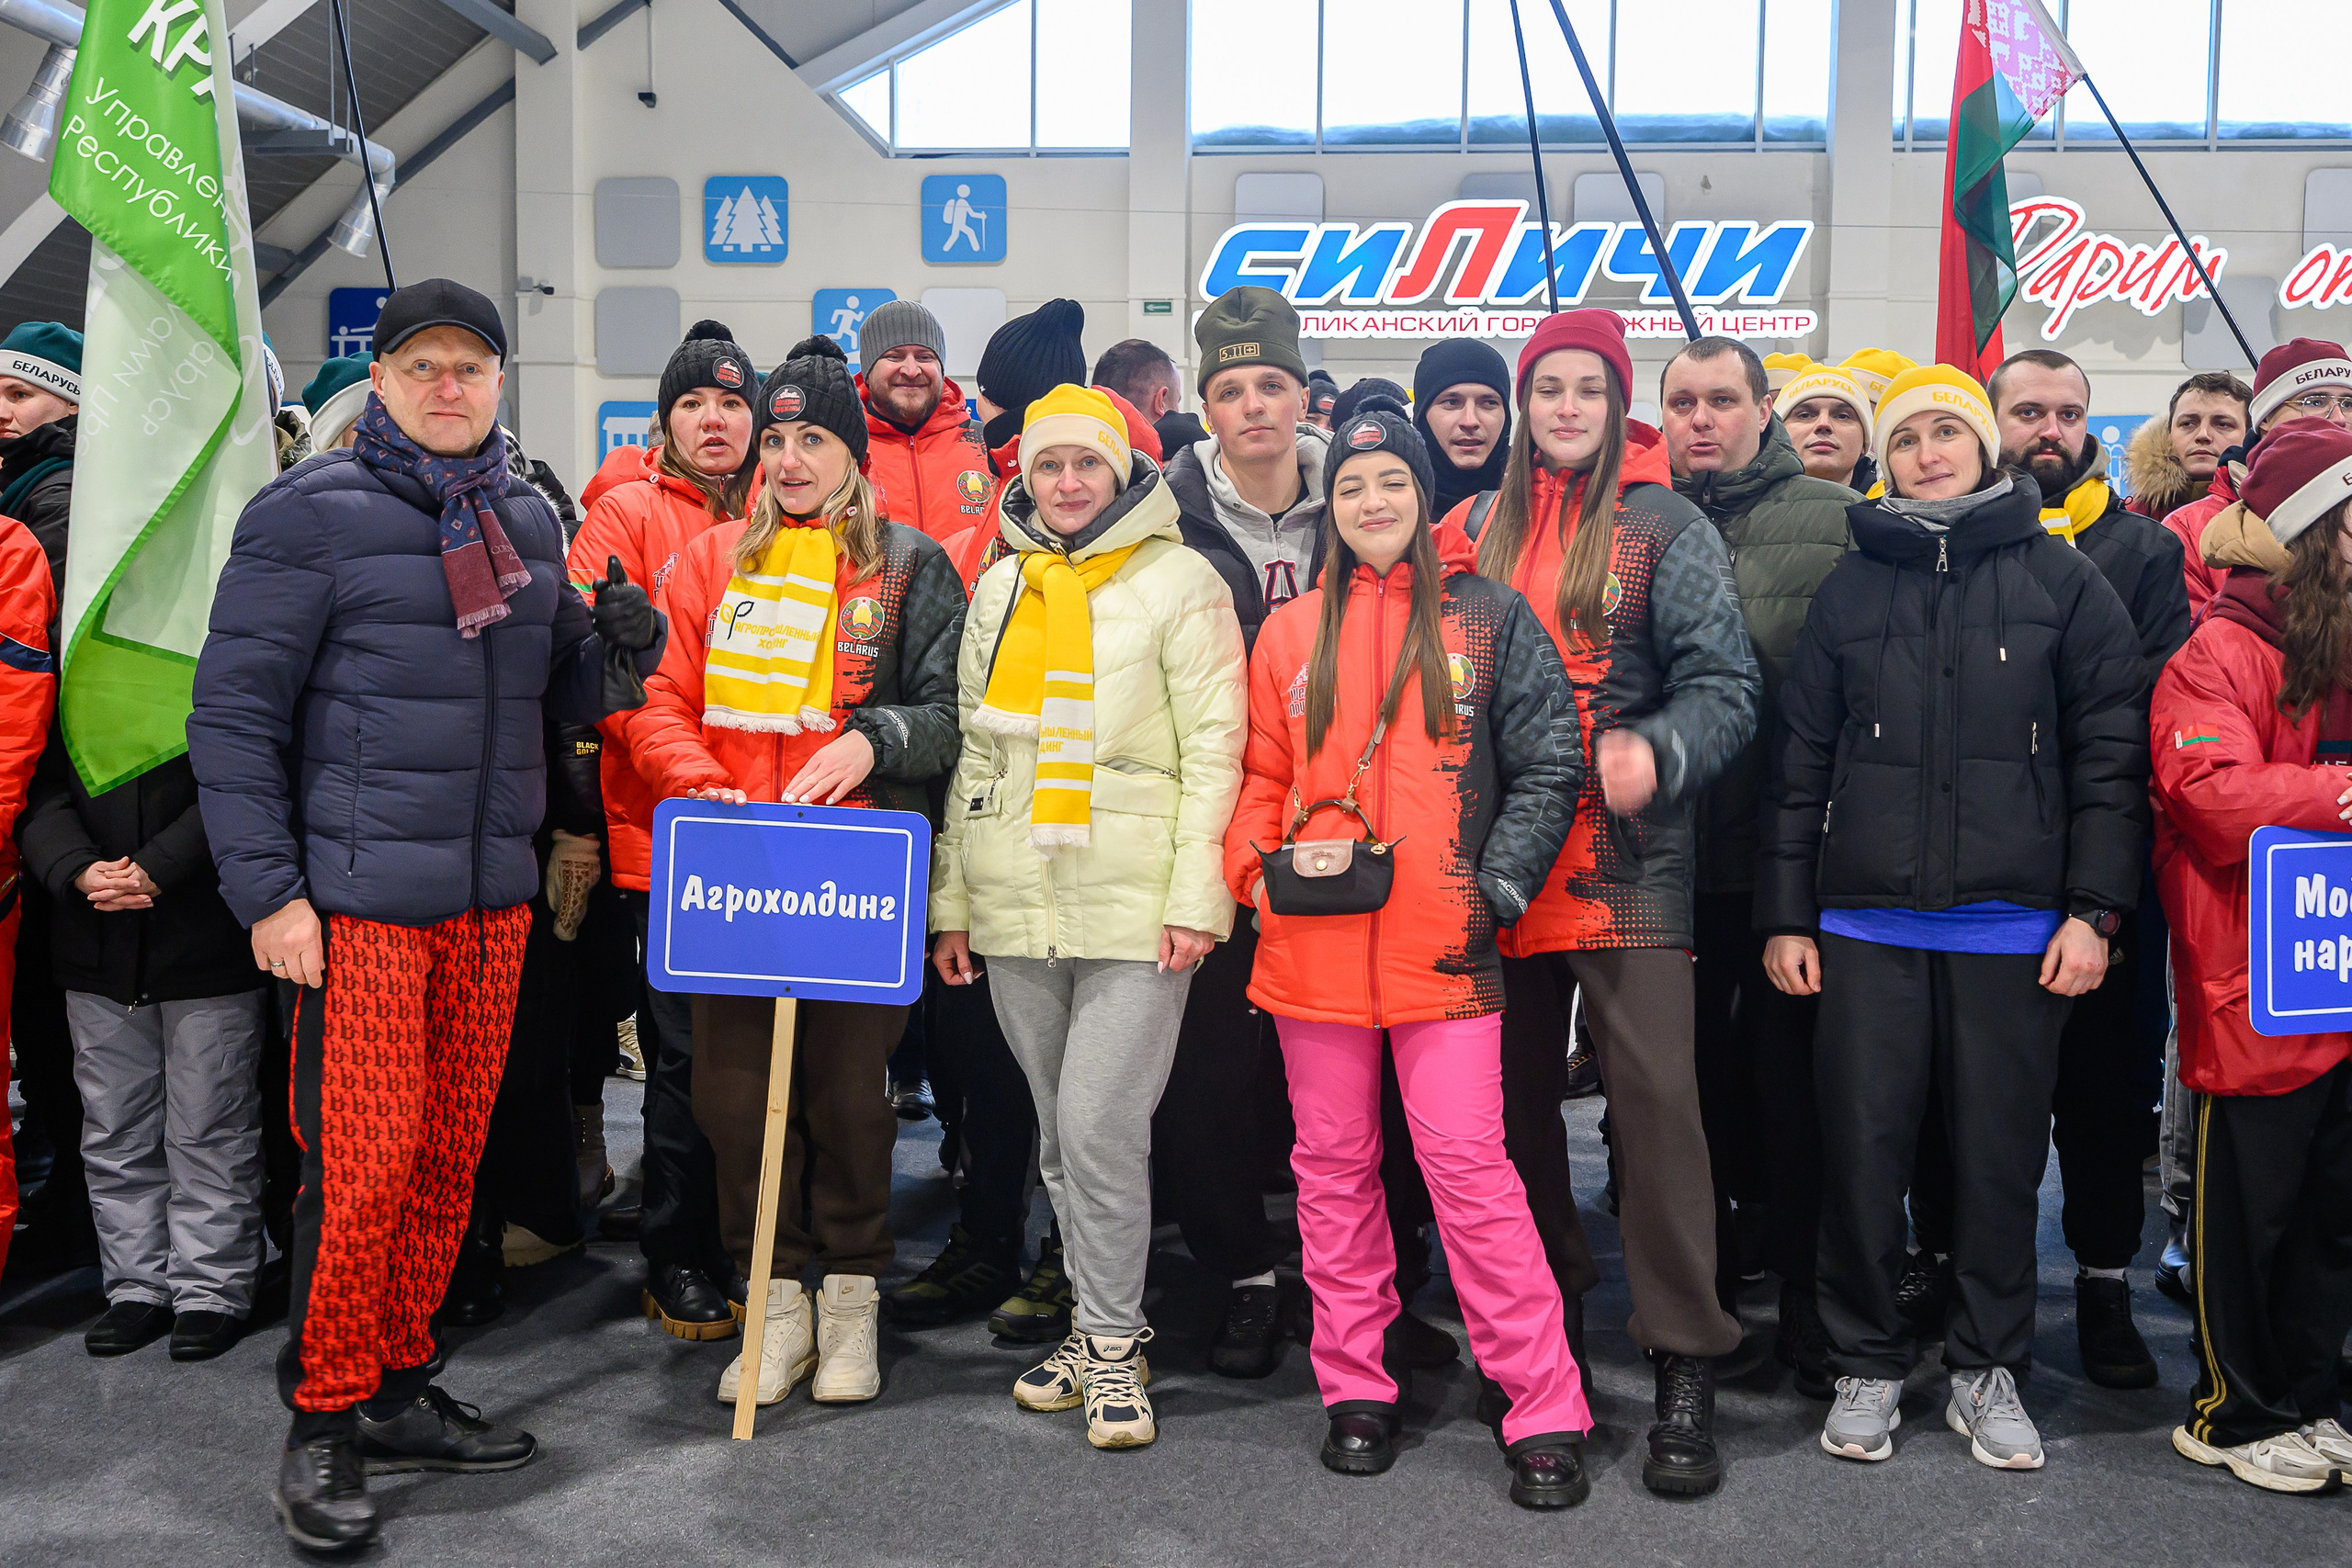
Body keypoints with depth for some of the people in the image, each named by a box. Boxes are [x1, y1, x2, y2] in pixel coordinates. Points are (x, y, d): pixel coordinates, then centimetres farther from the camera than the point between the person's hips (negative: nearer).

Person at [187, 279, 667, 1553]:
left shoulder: (527, 519, 13)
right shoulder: (312, 512, -5)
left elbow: (554, 691, 19)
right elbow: (233, 713, -7)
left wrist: (617, 653, -3)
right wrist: (268, 888, -12)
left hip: (491, 895, 6)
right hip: (357, 896, -6)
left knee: (450, 1152, 11)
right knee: (361, 1160, -5)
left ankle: (398, 1388, 26)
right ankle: (325, 1419, 12)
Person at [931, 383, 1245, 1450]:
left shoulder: (1179, 580, -1)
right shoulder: (999, 585, 15)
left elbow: (1213, 748, -5)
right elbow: (973, 752, 17)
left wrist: (1196, 896, -12)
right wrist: (951, 896, 13)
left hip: (1133, 908, -5)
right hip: (1014, 912, 5)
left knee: (1100, 1125, -10)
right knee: (1059, 1133, 12)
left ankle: (1112, 1344, 6)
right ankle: (1099, 1323, 26)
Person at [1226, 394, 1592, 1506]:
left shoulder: (1491, 618, 4)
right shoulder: (1291, 633, 11)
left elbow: (1550, 766, 2)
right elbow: (1260, 777, 14)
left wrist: (1497, 885, -7)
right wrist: (1256, 869, -4)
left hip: (1442, 944, -3)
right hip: (1312, 946, 3)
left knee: (1469, 1163, -6)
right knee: (1333, 1165, 10)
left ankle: (1545, 1412, 3)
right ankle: (1355, 1389, 24)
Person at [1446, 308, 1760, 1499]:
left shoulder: (1665, 527, 1)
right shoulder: (1480, 527, 14)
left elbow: (1725, 685, -5)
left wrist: (1657, 754, -25)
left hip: (1629, 862, -4)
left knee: (1655, 1098, -8)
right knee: (1517, 1098, 12)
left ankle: (1685, 1368, 1)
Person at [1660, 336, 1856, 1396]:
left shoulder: (1835, 523, -1)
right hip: (1672, 861, 3)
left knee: (1794, 1081, 6)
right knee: (1691, 1080, 13)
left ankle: (1809, 1300, 22)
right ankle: (1701, 1294, 29)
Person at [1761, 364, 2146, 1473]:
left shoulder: (2062, 581, 5)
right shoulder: (1850, 588, 10)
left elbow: (2109, 753, 2)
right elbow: (1802, 760, 9)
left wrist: (2094, 909, -6)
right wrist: (1786, 913, 4)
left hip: (2016, 925, -1)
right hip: (1867, 924, 1)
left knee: (2001, 1154, 6)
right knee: (1862, 1149, 3)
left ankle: (1988, 1368, 22)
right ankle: (1866, 1363, 19)